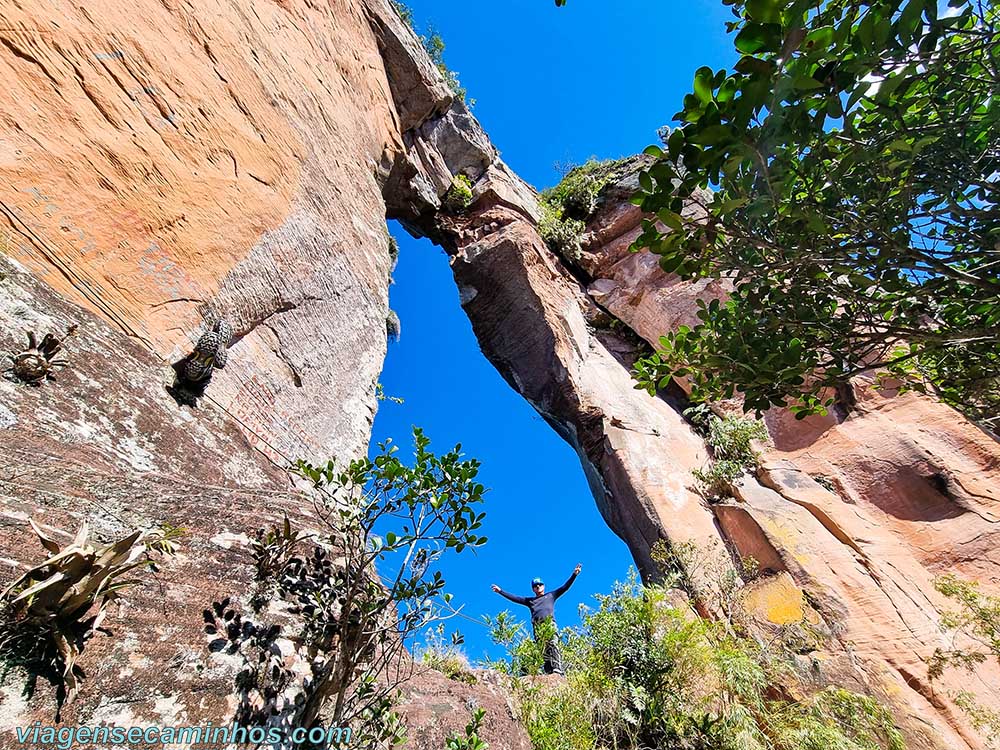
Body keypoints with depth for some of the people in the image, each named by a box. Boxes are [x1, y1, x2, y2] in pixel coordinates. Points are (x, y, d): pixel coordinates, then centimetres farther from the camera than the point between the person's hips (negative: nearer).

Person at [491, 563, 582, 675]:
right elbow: (514, 598, 28)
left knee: (553, 645, -23)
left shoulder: (551, 595, 28)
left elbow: (565, 587, 19)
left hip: (550, 623, -2)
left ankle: (557, 670, -32)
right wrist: (500, 591, 22)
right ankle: (549, 672, -21)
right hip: (537, 626, 2)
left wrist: (574, 574, 9)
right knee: (543, 650, -13)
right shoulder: (530, 600, 32)